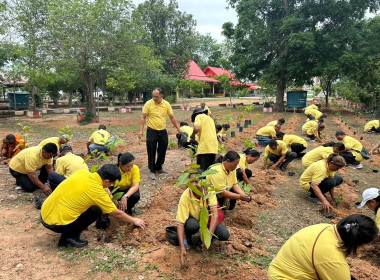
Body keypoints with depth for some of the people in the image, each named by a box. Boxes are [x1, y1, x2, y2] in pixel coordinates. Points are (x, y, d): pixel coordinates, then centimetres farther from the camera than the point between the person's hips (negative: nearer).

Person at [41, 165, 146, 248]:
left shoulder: (82, 172, -2)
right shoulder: (99, 192, -16)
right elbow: (117, 214, -4)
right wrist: (134, 221, 11)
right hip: (54, 224, -7)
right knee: (96, 211, 0)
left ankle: (68, 235, 21)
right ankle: (70, 237, -2)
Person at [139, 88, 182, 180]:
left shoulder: (166, 104, 0)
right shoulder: (148, 104, -8)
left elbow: (172, 117, 7)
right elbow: (143, 117, -5)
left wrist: (178, 128, 6)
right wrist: (141, 130, -12)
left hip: (163, 131, 3)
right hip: (151, 131, -3)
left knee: (162, 151, 11)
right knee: (151, 152, -1)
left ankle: (158, 168, 30)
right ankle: (152, 171, 9)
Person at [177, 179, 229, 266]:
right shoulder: (185, 197, -30)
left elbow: (215, 213, -29)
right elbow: (180, 223, -30)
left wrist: (209, 236, -41)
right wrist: (182, 248, -39)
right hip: (193, 219, -2)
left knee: (225, 235, -21)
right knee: (193, 225, -38)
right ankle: (187, 235, -2)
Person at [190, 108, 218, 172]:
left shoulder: (199, 116, 5)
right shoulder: (210, 118, 28)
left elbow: (196, 128, -14)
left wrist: (193, 135, 5)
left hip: (205, 146, -7)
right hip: (214, 147, 7)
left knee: (202, 169, -7)